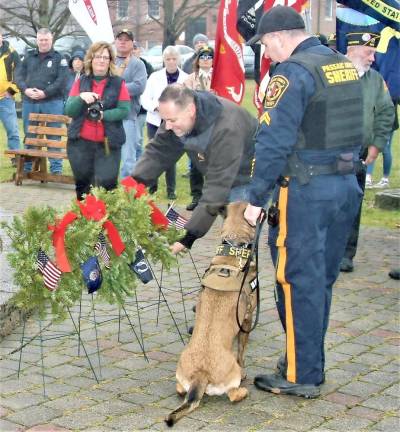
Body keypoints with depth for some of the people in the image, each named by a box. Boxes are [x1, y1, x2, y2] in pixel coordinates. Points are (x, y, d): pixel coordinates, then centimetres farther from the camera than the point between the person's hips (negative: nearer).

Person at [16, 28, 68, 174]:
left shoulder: (59, 58, 3)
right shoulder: (28, 56, 13)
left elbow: (61, 80, -8)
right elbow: (19, 75, 8)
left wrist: (45, 93, -17)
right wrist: (26, 89, -11)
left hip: (52, 103, -4)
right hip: (29, 102, 4)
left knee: (53, 137, -2)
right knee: (29, 136, 9)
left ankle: (56, 169, 2)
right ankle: (28, 167, 18)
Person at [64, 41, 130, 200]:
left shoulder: (118, 83, 2)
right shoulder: (80, 82, 8)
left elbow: (124, 110, -6)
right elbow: (69, 110, 1)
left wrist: (104, 115, -21)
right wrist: (81, 98, -19)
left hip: (108, 144, -3)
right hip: (80, 143, 3)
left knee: (106, 186, -9)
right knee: (82, 185, 11)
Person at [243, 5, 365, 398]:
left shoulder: (294, 72, -13)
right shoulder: (345, 65, 12)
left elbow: (274, 142, -18)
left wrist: (256, 198, -14)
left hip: (305, 190, -8)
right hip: (347, 186, 8)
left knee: (298, 283, 1)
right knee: (321, 281, 16)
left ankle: (301, 376, 8)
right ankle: (310, 363, 27)